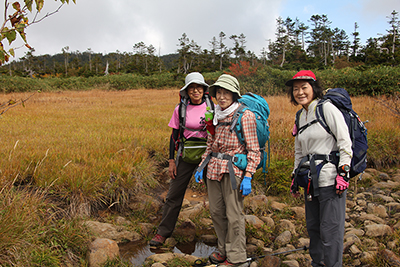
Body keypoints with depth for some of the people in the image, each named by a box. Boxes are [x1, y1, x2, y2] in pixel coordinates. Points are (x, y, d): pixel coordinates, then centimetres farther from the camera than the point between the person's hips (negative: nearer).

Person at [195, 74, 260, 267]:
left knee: (234, 215, -1)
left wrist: (248, 177, -15)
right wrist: (201, 167, 13)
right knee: (216, 212, 12)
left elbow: (254, 150, -9)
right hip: (214, 169, 7)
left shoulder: (245, 116, -7)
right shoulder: (215, 116, 12)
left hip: (233, 169, -6)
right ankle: (224, 250, 29)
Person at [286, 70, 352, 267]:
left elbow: (345, 142, -12)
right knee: (312, 226, 16)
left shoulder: (327, 108, -8)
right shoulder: (301, 115, 14)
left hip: (330, 178, -8)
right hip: (311, 180, 8)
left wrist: (343, 172, -17)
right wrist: (295, 176, 20)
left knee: (330, 229, -2)